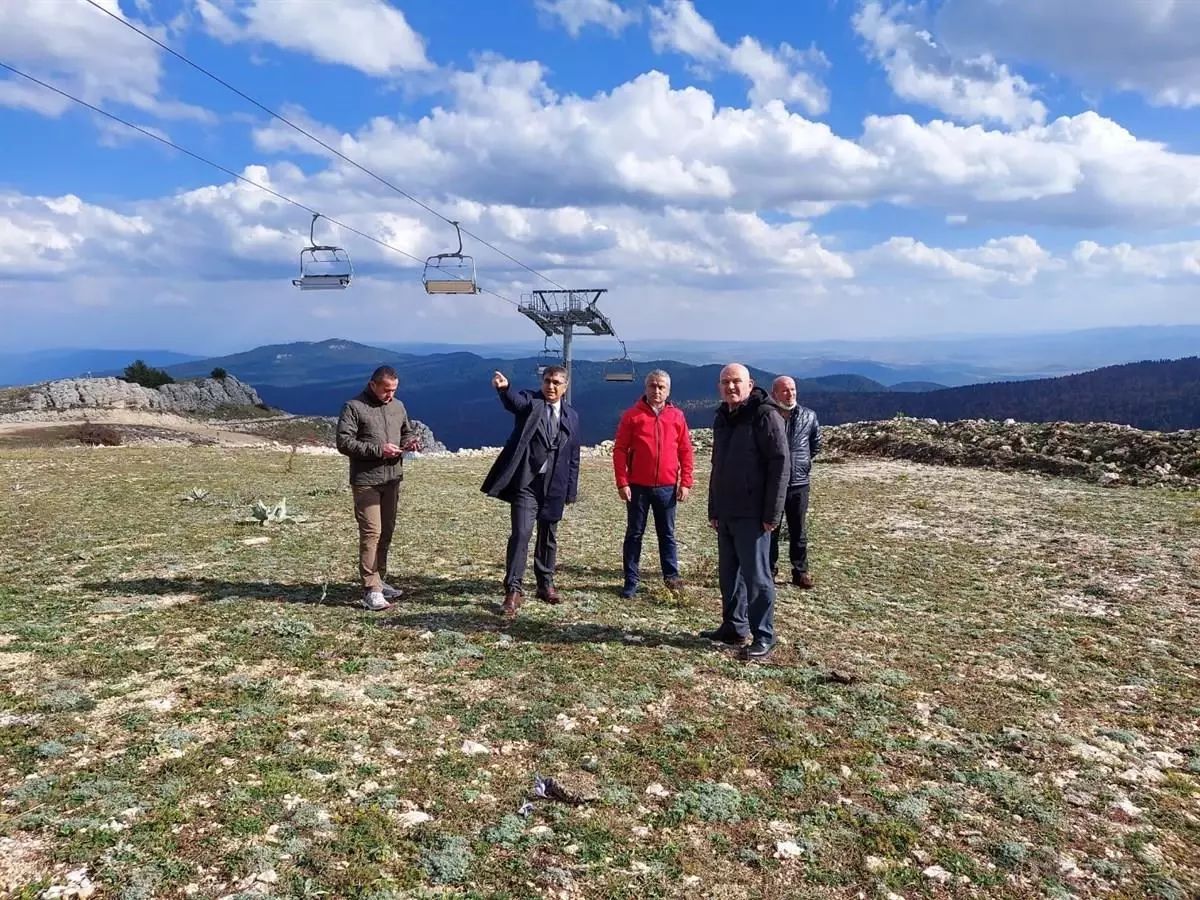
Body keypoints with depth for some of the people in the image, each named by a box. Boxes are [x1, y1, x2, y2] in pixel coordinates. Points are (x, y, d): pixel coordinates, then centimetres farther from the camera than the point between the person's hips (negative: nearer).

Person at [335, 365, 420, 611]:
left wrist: (410, 441, -1)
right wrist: (378, 450, -20)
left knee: (387, 531, 12)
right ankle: (371, 589, -7)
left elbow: (407, 431, 24)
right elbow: (343, 442, -13)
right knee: (371, 532, -10)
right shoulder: (354, 407, -7)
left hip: (392, 478, 6)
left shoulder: (398, 406, 11)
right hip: (365, 480, -6)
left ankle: (379, 580, 26)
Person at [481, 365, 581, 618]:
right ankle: (513, 589, -7)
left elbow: (573, 455, 13)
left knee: (548, 537, 14)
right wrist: (504, 388, -50)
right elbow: (514, 401, -27)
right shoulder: (530, 402, -2)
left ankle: (546, 584, 28)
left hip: (553, 486, 4)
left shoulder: (572, 416, 10)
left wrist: (572, 489, 10)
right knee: (521, 533, -12)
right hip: (526, 482, -4)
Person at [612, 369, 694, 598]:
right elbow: (619, 450, -3)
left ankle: (672, 576, 21)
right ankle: (631, 581, 12)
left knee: (667, 534, 11)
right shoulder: (632, 415, -1)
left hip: (667, 487, 2)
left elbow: (686, 451, 6)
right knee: (634, 534, 6)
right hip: (638, 486, -1)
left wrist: (685, 482, 0)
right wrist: (622, 483, -9)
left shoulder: (677, 416, 5)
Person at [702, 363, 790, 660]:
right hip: (725, 513, 8)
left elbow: (781, 464, -15)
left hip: (751, 514, -8)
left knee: (756, 575, -2)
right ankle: (734, 627, 26)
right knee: (729, 572, 14)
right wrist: (713, 510, 18)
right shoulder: (722, 418, 14)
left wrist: (772, 513, -18)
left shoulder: (765, 415, -11)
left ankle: (763, 637, 8)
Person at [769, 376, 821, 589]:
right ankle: (771, 570, 20)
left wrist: (804, 461, 13)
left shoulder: (808, 416, 0)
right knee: (770, 530, 8)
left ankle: (801, 571, 20)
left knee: (799, 531, 9)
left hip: (799, 483, 2)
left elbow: (816, 444, 18)